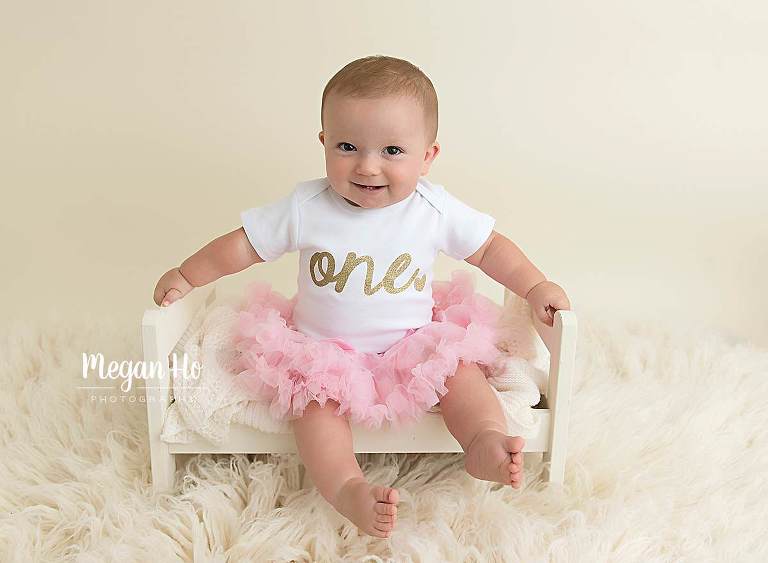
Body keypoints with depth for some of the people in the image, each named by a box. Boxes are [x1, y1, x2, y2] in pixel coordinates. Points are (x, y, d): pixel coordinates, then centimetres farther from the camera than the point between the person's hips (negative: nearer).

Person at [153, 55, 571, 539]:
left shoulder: (435, 209, -11)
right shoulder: (305, 208, -13)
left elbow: (488, 246, 3)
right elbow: (243, 245, -2)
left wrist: (536, 286, -3)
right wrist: (186, 276, 0)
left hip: (415, 343, 2)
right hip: (323, 349, -1)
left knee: (461, 367, -18)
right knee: (314, 395, -25)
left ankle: (486, 443, -23)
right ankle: (347, 487, -31)